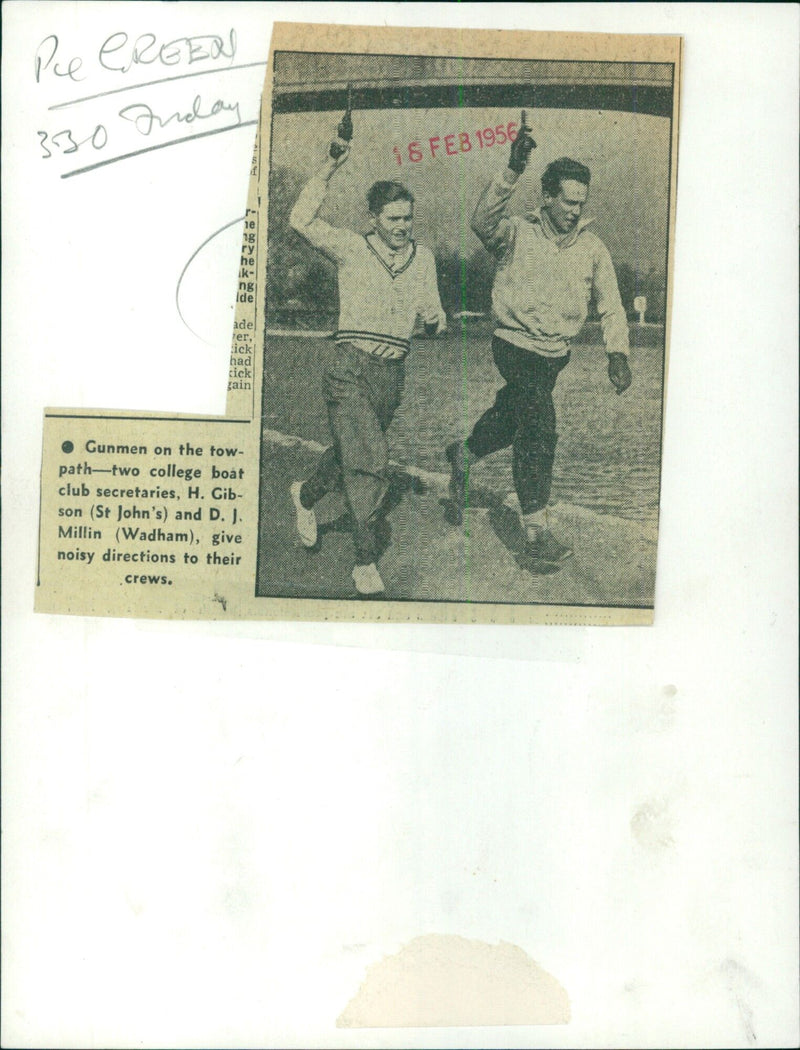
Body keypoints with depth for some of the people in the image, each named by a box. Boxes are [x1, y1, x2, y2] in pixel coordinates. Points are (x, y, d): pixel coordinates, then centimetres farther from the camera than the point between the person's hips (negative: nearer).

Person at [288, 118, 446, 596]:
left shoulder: (423, 258, 12)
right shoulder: (352, 248, -1)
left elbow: (431, 313, 12)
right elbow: (303, 219, -14)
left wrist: (437, 319, -11)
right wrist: (332, 166, -17)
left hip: (393, 374, 5)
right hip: (351, 369, -5)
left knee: (350, 452, 17)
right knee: (371, 460, -17)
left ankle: (307, 493, 48)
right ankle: (367, 562, -6)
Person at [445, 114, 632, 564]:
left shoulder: (592, 247, 2)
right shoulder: (518, 233, -9)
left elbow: (611, 304, 5)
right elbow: (483, 220, -30)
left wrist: (618, 354, -5)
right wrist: (512, 172, -42)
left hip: (556, 354, 6)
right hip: (517, 346, -5)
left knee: (512, 417, 19)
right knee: (540, 430, -17)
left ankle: (465, 454, 50)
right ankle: (536, 530, -10)